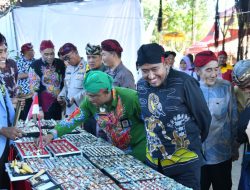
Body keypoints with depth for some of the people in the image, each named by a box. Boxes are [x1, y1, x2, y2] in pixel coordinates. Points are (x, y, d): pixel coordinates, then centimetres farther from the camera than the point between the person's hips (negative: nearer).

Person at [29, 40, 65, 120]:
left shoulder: (60, 64, 2)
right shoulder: (35, 66, -8)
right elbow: (34, 89, -9)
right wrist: (39, 109, -12)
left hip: (58, 104, 3)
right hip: (44, 104, -3)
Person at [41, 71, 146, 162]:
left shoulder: (131, 98, -28)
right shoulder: (90, 102, -14)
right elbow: (73, 119, -11)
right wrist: (52, 135, -24)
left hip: (138, 148, -4)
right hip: (114, 148, 5)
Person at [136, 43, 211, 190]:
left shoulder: (184, 83, -19)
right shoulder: (141, 85, -2)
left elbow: (204, 117, -7)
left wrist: (195, 141, 7)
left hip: (184, 162, -5)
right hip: (153, 160, 5)